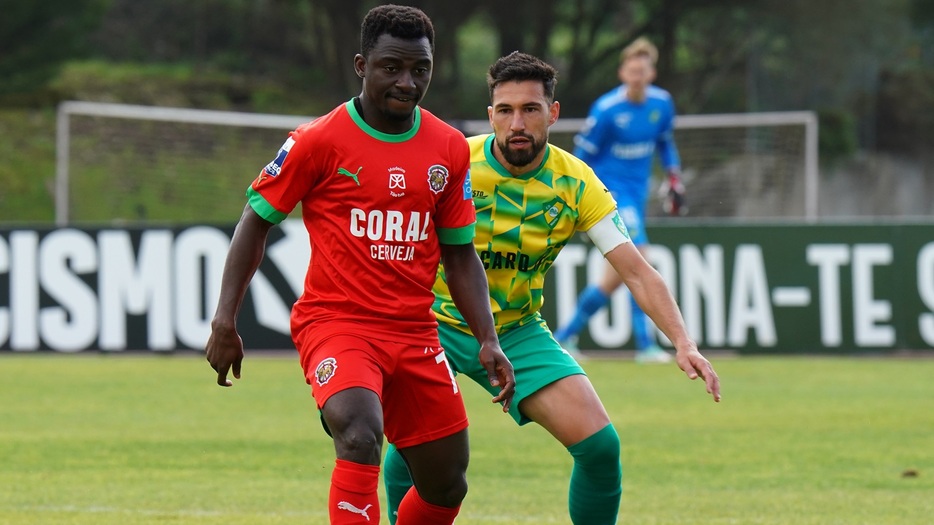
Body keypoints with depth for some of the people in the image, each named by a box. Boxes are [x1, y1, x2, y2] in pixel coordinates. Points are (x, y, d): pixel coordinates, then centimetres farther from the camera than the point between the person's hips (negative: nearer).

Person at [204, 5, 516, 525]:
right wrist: (225, 323, -5)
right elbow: (256, 222, 0)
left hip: (415, 331, 5)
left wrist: (488, 341, 5)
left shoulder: (450, 149, 6)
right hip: (335, 321, -5)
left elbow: (459, 253, 14)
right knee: (361, 437, -31)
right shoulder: (320, 141, -7)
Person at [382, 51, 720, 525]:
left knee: (600, 444, -13)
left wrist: (683, 343, -25)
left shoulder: (575, 183, -10)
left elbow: (636, 271, -13)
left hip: (518, 333, 2)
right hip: (438, 323, -2)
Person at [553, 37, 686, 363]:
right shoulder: (606, 110, -15)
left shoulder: (662, 103, 2)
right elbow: (582, 155, -7)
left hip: (637, 190, 7)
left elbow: (665, 142, 20)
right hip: (609, 187, -7)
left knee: (615, 278, 7)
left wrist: (674, 178, 12)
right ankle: (645, 344, -18)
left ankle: (565, 336, 21)